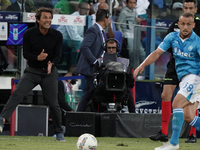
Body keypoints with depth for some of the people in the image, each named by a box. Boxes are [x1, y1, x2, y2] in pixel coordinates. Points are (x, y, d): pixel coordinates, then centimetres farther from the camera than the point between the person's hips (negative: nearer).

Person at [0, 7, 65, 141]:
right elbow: (26, 53, -5)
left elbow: (58, 55, -6)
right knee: (17, 94, -20)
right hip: (32, 71, 0)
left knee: (53, 103, 0)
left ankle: (59, 132, 17)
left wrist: (51, 63, -28)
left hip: (50, 72, 0)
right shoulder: (29, 34, -6)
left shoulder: (57, 36, -5)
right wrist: (37, 57, -25)